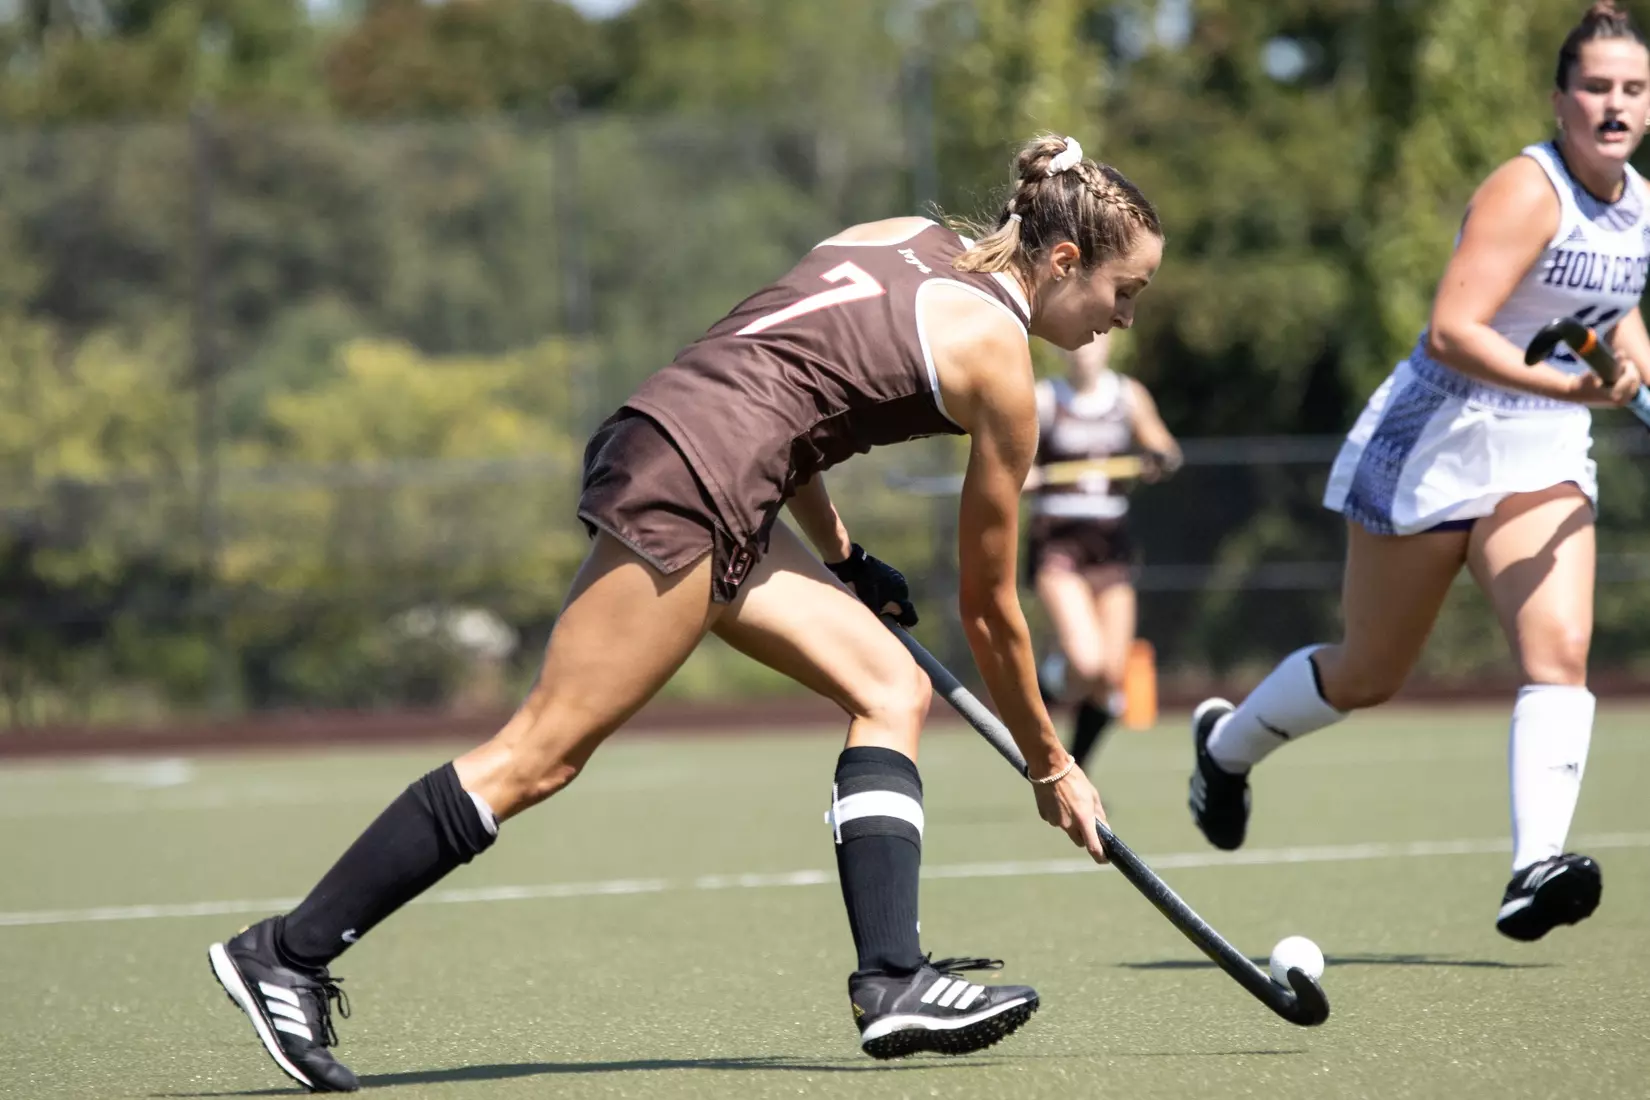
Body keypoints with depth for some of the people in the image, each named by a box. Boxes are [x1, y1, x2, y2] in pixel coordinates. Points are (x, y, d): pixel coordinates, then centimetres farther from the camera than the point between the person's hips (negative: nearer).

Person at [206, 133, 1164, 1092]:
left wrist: (841, 557, 29)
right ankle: (287, 955, -7)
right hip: (689, 482, -10)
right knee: (543, 752, -9)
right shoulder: (999, 362, -4)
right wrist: (1051, 767, 16)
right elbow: (990, 608, 4)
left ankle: (893, 980, 0)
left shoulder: (908, 240, 18)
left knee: (895, 690, 8)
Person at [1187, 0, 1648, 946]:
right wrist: (1571, 386, -37)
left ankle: (1536, 871, -30)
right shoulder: (1527, 191, -20)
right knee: (1368, 676, 10)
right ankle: (1228, 744, 40)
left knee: (1560, 650, -19)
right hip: (1434, 444, -6)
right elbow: (1451, 330, -29)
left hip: (1545, 460, 6)